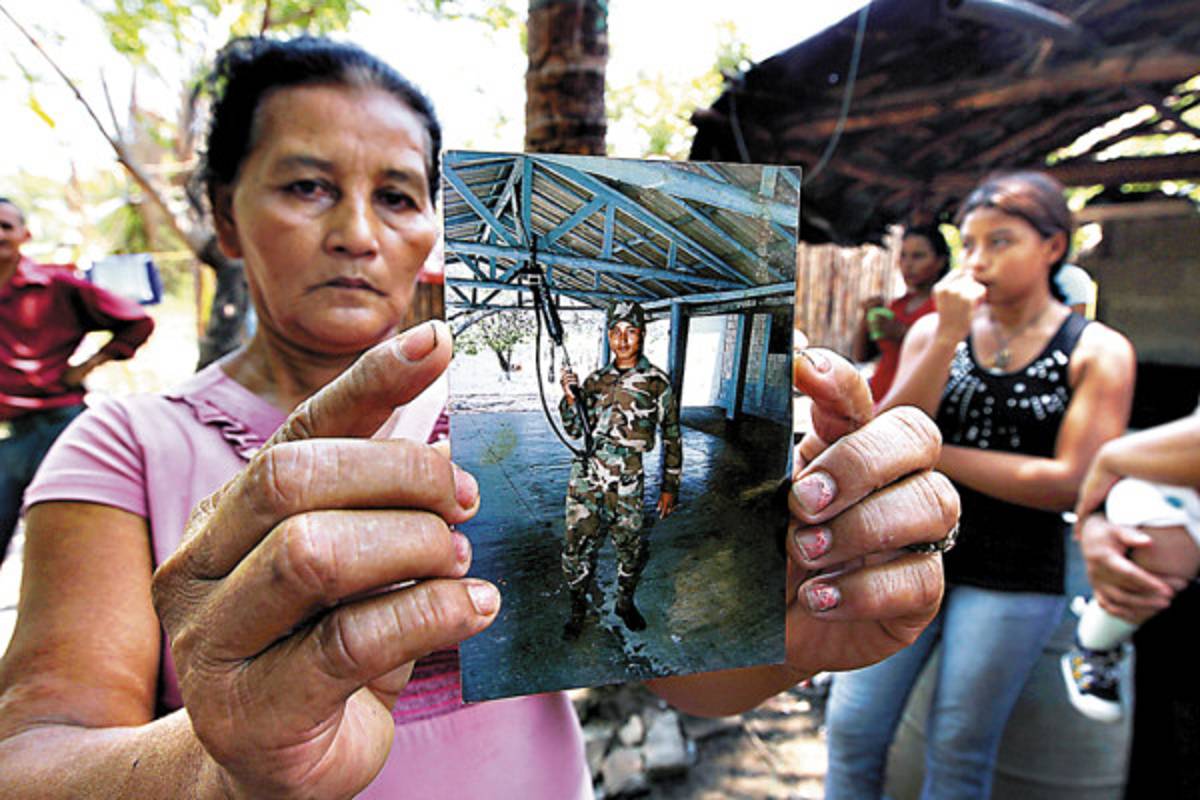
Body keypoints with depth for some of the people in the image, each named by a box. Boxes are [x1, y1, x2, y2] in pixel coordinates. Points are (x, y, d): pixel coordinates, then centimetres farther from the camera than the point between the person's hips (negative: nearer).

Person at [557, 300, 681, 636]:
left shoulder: (657, 382, 0)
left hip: (628, 482, -2)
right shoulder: (595, 380, 9)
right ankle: (578, 609, 27)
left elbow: (671, 437, 4)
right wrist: (570, 397, -6)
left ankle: (625, 603, 38)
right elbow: (575, 429, 13)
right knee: (577, 549, 4)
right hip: (588, 476, 2)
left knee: (632, 550, 11)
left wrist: (670, 487, 4)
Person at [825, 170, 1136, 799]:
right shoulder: (933, 329, 4)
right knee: (852, 731, 5)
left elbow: (1071, 483, -12)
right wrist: (949, 336, -15)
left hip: (1013, 577, -2)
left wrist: (936, 454, -10)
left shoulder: (1098, 352, -3)